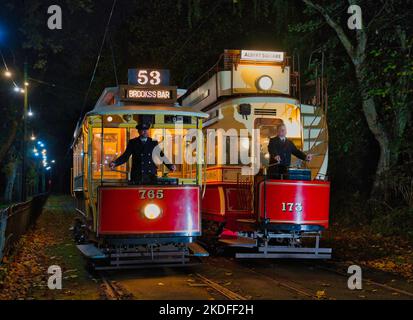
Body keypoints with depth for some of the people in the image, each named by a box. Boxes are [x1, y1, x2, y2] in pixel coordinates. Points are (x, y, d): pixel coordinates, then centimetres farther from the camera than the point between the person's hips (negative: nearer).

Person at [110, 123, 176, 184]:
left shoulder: (154, 143, 12)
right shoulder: (132, 143, 8)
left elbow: (161, 156, 14)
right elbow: (125, 156, 2)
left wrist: (170, 166, -1)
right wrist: (115, 163, -14)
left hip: (151, 176, 2)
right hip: (137, 177, -1)